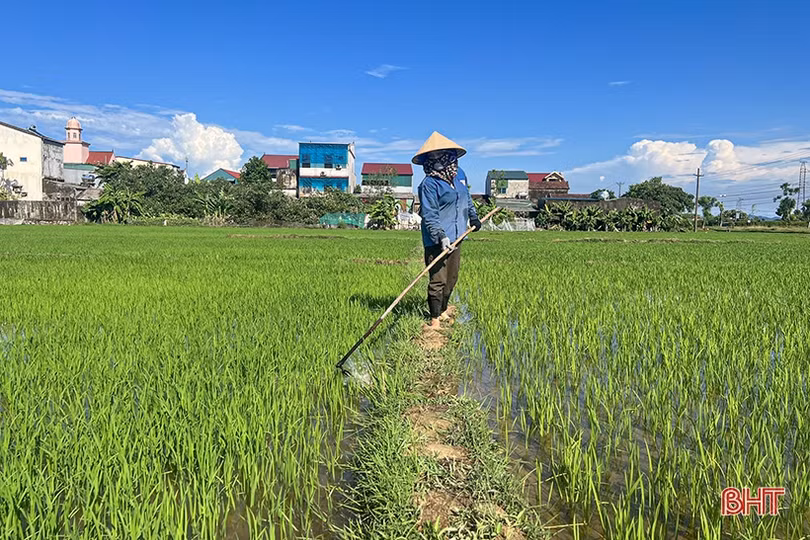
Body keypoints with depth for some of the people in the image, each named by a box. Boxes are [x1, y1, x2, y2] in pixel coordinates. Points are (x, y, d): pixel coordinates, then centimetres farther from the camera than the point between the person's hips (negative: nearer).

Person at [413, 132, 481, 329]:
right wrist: (441, 236, -29)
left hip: (456, 236, 7)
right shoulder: (429, 184, -15)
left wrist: (473, 216, 32)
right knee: (438, 280, -5)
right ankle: (435, 317, 10)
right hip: (436, 240, -7)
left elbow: (466, 197, 26)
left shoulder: (460, 175, 7)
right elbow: (429, 216, -19)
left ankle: (443, 308, 37)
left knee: (452, 278, 17)